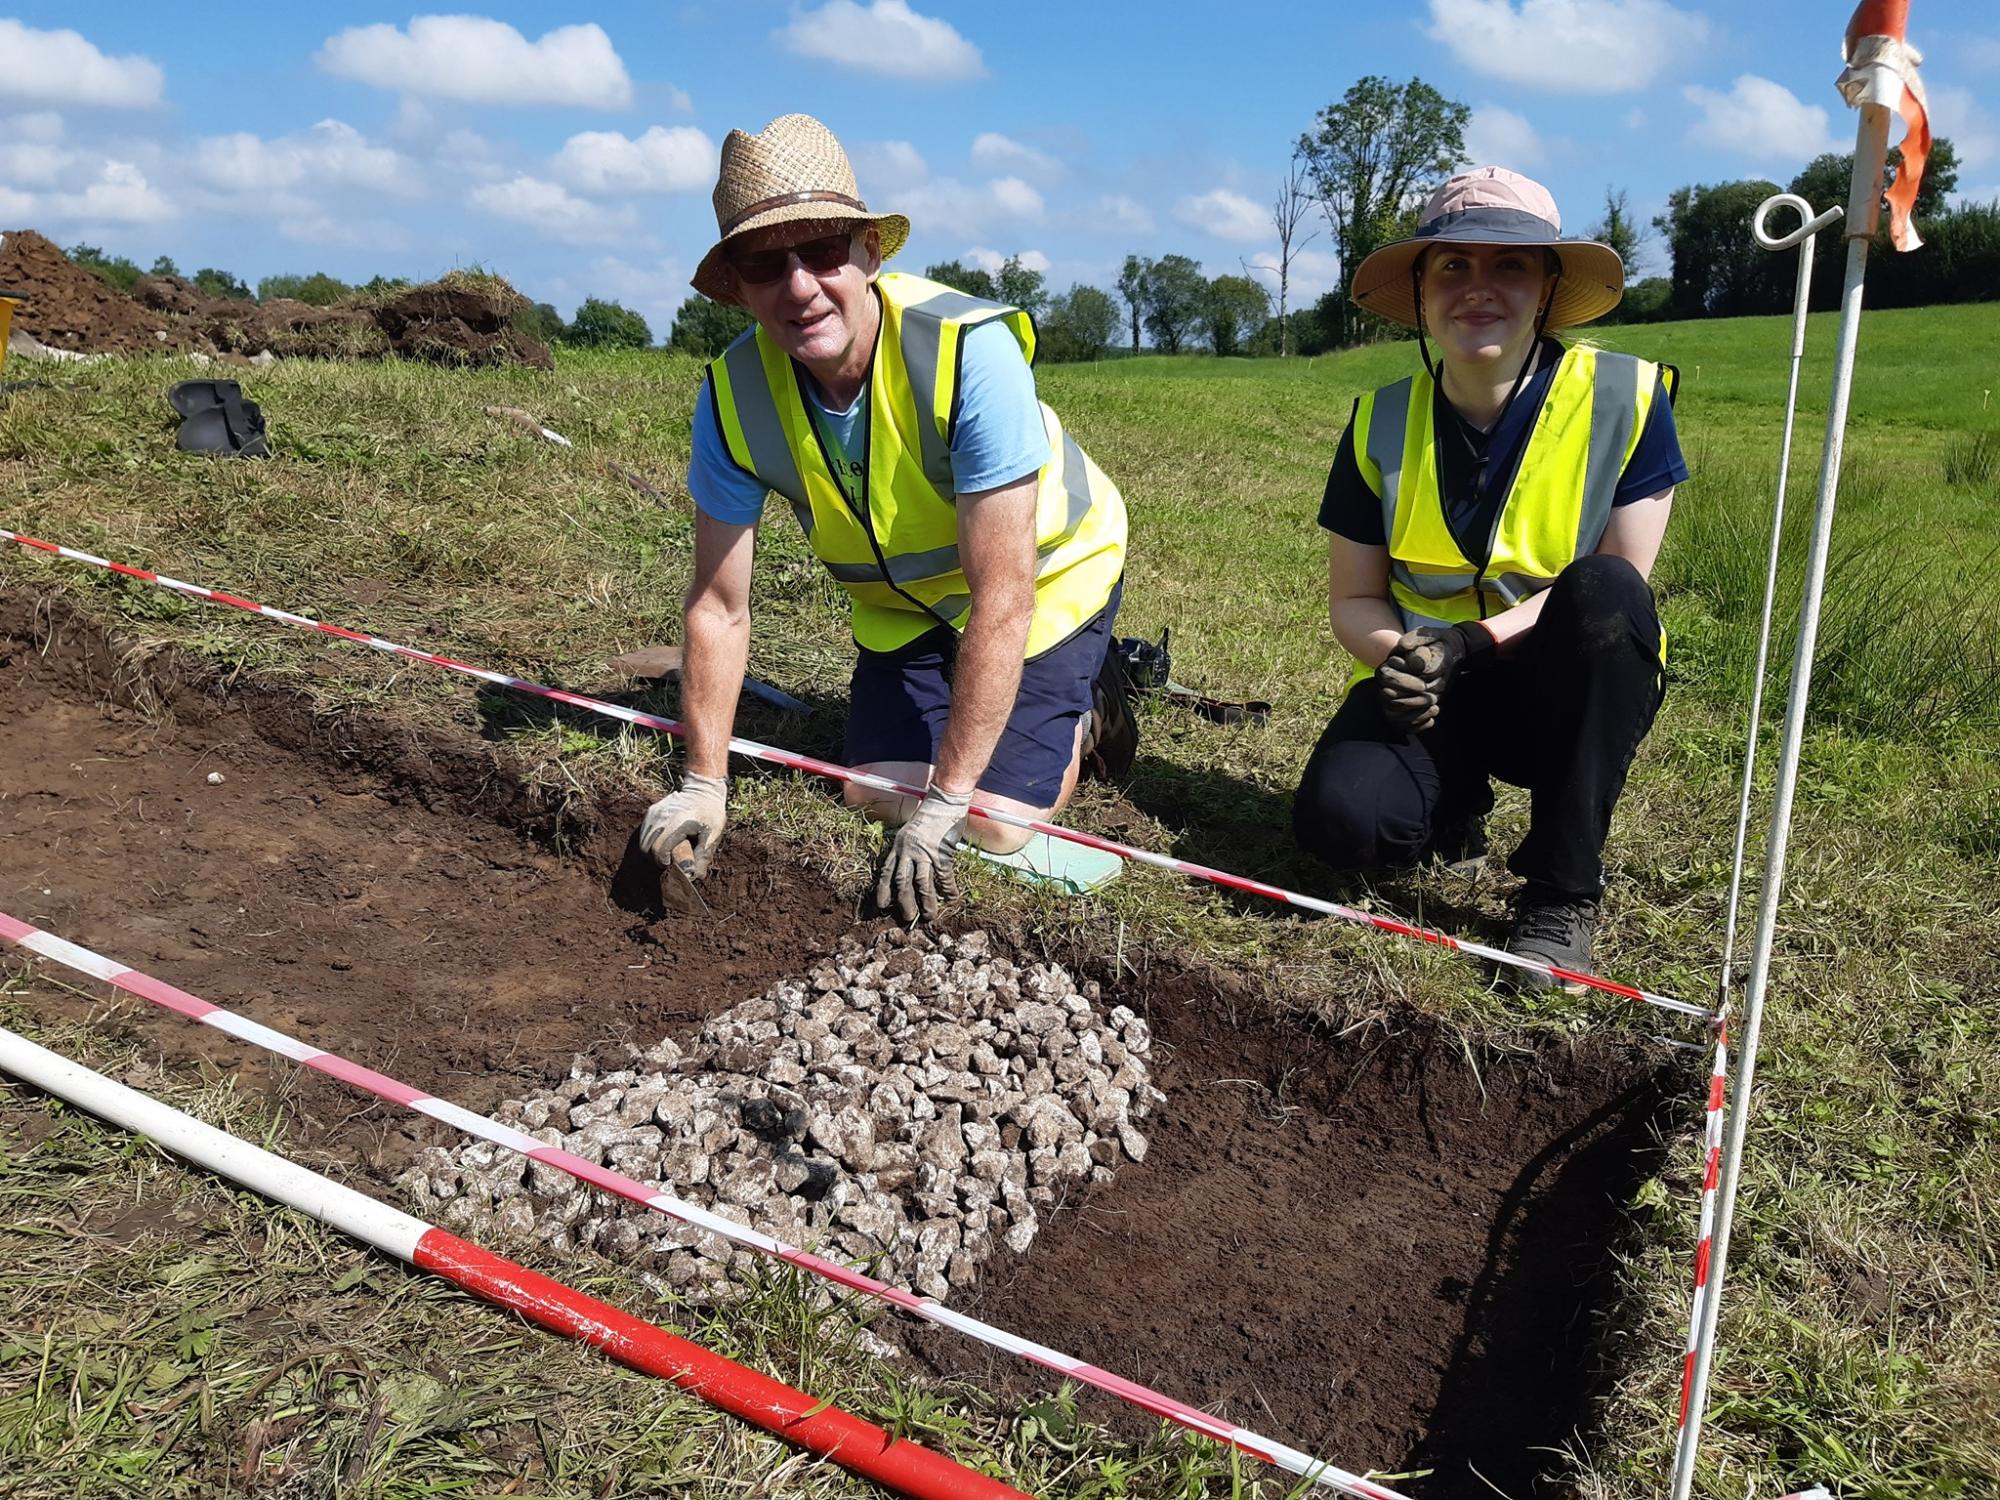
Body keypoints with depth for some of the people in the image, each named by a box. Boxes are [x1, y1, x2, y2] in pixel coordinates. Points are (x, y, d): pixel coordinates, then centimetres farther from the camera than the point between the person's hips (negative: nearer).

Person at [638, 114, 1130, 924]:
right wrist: (703, 784, -15)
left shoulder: (968, 350, -36)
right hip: (902, 598, 5)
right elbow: (718, 606, -13)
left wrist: (946, 803, -33)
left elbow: (1001, 593, -35)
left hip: (1048, 570, -4)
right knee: (879, 794, 1)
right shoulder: (734, 394, -21)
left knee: (993, 821, -11)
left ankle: (1085, 714, 19)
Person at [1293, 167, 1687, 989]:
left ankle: (1562, 892, -21)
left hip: (1571, 690, -1)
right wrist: (1400, 655, -23)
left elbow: (1618, 584, -12)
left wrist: (1471, 644, -27)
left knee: (1604, 592, -35)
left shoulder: (1625, 399, -12)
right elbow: (1353, 600, 1)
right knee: (1338, 819, -29)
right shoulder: (1383, 422, -4)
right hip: (1431, 690, 1)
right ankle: (1457, 807, 11)